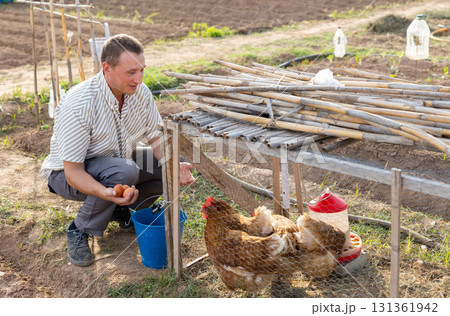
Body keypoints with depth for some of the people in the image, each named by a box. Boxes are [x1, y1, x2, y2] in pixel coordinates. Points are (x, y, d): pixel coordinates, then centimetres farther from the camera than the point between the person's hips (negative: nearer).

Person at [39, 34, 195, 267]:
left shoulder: (140, 92, -14)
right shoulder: (78, 105, -34)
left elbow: (157, 139, -6)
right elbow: (73, 171, -31)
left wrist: (175, 167, -26)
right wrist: (106, 192, -50)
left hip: (117, 159, 7)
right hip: (69, 173, -6)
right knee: (124, 170, -36)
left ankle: (121, 210, 8)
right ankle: (79, 231, -13)